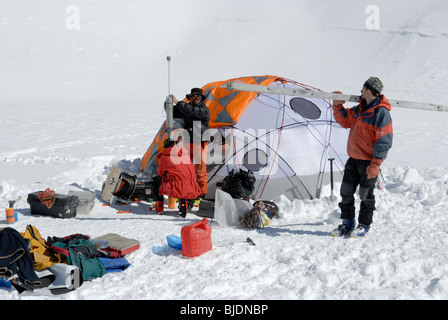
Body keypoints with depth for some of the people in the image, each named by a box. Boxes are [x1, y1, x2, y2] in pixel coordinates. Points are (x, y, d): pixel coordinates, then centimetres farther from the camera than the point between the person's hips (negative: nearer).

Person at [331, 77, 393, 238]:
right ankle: (347, 223, 22)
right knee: (346, 191, 11)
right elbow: (345, 121, 22)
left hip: (369, 161, -8)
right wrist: (338, 106, 6)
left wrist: (375, 164, -22)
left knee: (366, 194, 3)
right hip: (354, 158, 8)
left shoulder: (381, 113, -17)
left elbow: (384, 141, -19)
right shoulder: (361, 108, 9)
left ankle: (364, 225, 17)